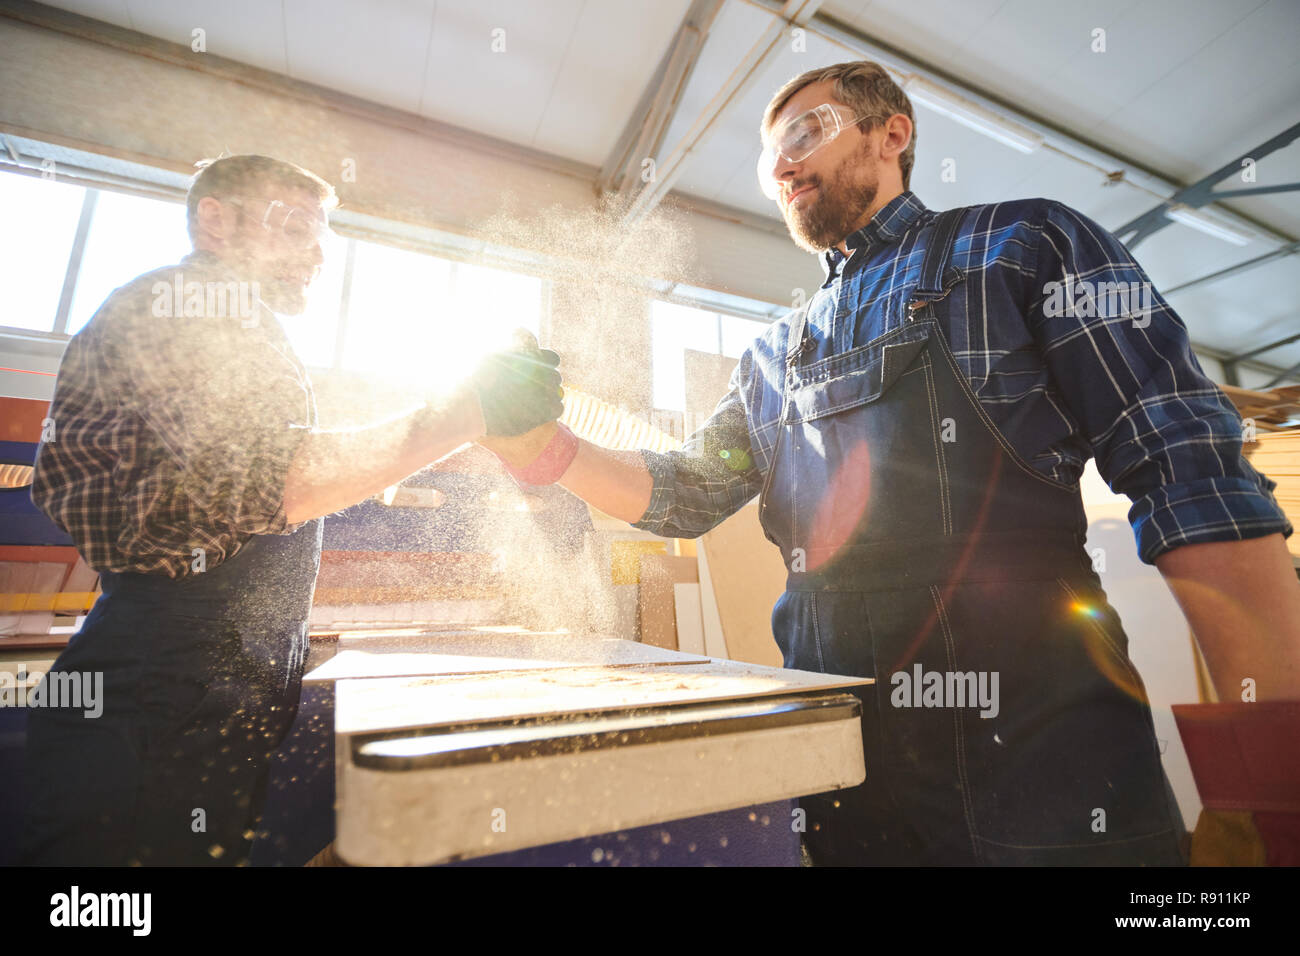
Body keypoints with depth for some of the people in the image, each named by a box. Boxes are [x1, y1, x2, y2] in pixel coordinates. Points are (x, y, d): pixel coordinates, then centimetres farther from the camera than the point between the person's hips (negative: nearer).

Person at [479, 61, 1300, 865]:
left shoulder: (1025, 243, 1)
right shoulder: (775, 357, 15)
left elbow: (1191, 472, -6)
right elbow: (688, 492, 14)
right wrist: (551, 450, -2)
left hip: (1035, 752, -3)